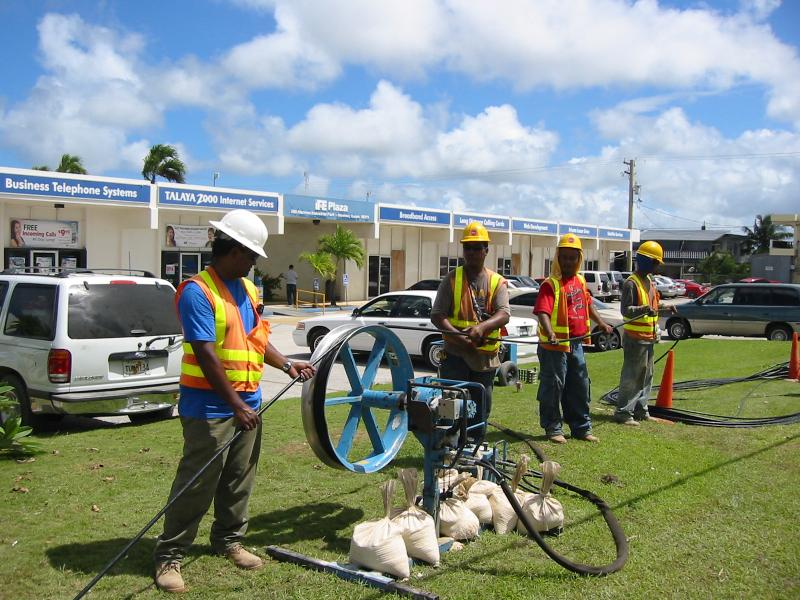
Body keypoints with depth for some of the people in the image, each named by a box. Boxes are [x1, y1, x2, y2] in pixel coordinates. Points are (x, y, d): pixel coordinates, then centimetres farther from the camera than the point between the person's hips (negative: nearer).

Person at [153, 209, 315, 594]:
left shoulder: (247, 288, 10)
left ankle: (229, 540, 32)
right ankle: (169, 555, 12)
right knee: (196, 484, -1)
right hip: (209, 406, -8)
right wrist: (235, 405, -21)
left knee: (239, 481, 16)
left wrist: (287, 365, 8)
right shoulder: (197, 292, -17)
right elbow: (207, 355, -21)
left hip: (247, 401, 8)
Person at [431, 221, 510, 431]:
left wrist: (482, 327, -31)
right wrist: (458, 336, -21)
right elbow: (437, 315, -4)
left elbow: (504, 314, -10)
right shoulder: (452, 278, 3)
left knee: (481, 410, 12)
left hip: (486, 358, 2)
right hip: (455, 355, -2)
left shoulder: (497, 282, 6)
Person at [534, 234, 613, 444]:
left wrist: (601, 323, 26)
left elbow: (587, 304, 27)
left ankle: (581, 427, 26)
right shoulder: (550, 284, -14)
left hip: (576, 343, 8)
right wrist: (550, 333, -41)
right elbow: (542, 311, -27)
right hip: (555, 345, -8)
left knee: (580, 387, 14)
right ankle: (553, 428, 14)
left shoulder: (580, 281, 11)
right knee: (553, 387, 1)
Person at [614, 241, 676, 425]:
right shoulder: (631, 283, -15)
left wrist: (664, 307, 18)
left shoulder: (649, 281, 14)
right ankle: (623, 412, -2)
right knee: (630, 376, -7)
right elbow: (625, 309, -21)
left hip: (649, 337, 10)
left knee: (646, 376, 15)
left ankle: (640, 410, 25)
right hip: (635, 338, -10)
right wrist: (643, 310, -35)